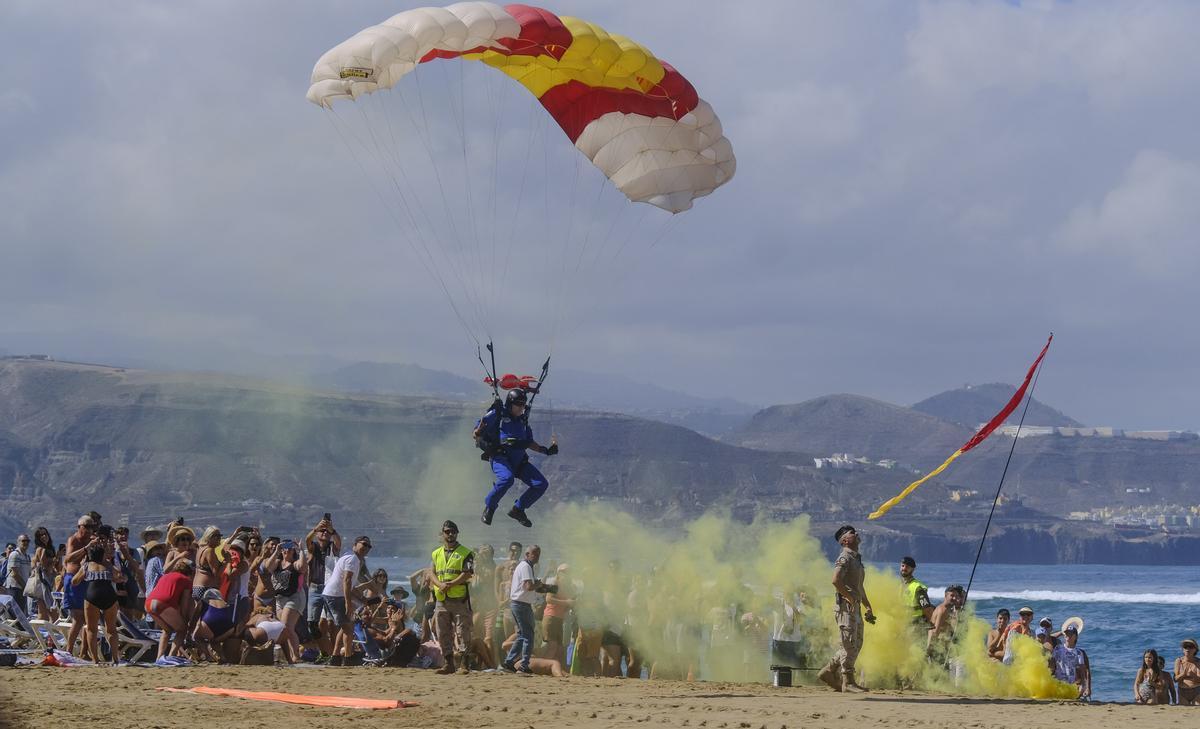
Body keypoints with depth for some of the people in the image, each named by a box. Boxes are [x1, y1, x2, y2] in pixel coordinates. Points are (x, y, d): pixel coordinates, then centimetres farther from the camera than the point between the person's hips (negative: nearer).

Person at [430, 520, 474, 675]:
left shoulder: (465, 553, 2)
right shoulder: (436, 554, 16)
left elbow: (468, 574, -8)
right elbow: (431, 573, 9)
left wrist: (450, 584, -16)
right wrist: (440, 584, -12)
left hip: (460, 599, -5)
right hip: (441, 600, 5)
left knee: (462, 633, -7)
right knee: (443, 634, 5)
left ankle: (463, 664, -5)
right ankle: (449, 663, 11)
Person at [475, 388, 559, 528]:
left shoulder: (522, 420, 19)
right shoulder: (497, 415, -1)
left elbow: (529, 443, 28)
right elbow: (477, 435, -2)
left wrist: (546, 450, 16)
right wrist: (479, 431, -26)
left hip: (519, 460, 7)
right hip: (500, 457, -7)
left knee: (541, 484, -6)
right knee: (507, 478, -37)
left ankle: (518, 509, 13)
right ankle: (490, 506, -12)